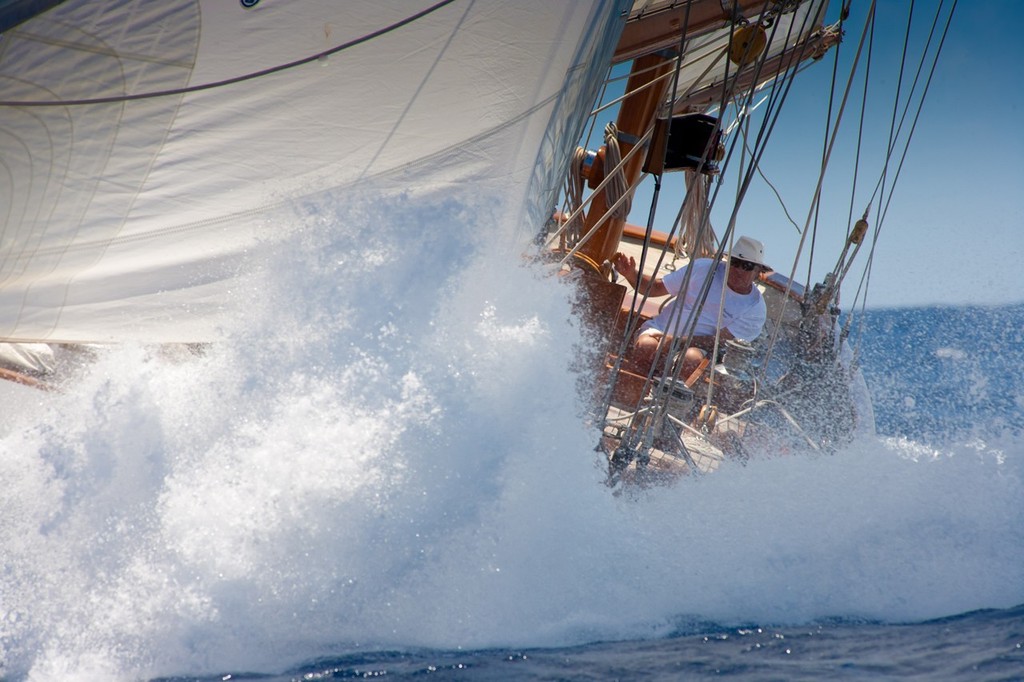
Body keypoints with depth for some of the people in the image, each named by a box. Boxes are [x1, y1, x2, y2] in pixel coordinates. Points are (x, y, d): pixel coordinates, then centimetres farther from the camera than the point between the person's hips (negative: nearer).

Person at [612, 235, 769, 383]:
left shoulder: (756, 309, -2)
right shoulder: (704, 267, 2)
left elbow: (719, 341, -11)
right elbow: (656, 288, 7)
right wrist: (631, 274, -13)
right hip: (660, 329, 1)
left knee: (692, 359, -37)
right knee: (645, 347, -34)